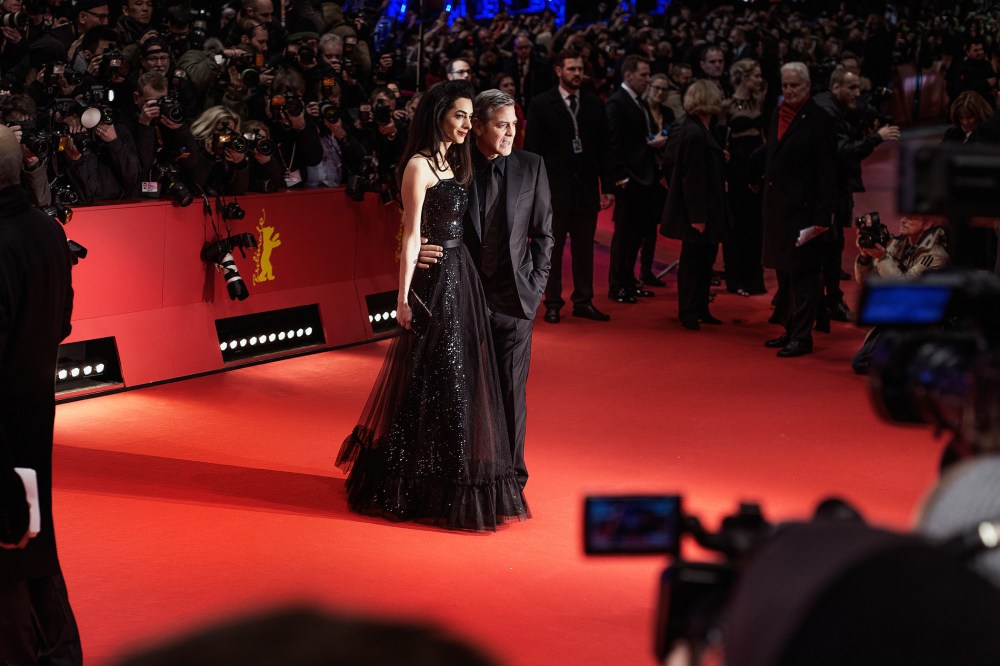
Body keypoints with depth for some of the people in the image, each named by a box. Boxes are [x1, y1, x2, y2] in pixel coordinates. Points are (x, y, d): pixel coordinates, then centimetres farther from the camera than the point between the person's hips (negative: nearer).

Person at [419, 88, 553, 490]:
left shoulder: (531, 167, 3)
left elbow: (543, 232, 9)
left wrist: (537, 285, 2)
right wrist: (420, 250, -19)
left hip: (514, 298, 1)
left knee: (511, 392, 5)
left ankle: (512, 474, 18)